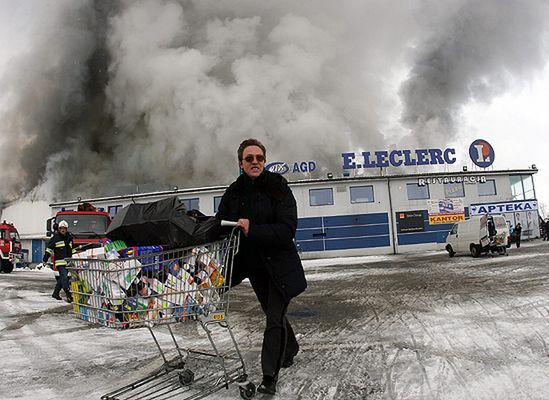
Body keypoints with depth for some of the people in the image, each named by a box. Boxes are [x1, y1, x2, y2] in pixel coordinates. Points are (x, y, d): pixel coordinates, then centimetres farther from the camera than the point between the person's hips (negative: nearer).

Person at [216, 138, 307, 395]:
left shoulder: (278, 187, -14)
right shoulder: (234, 192, 0)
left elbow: (287, 229, -23)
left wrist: (252, 230, -31)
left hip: (279, 265, -5)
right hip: (253, 265, 5)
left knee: (274, 318, -3)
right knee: (273, 313, 22)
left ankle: (269, 377, 13)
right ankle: (290, 349, 49)